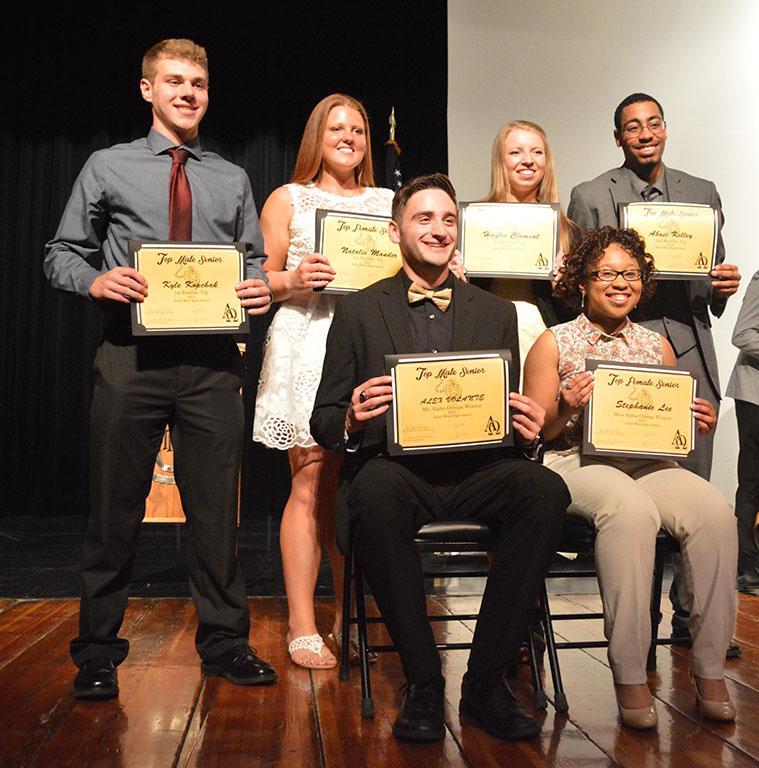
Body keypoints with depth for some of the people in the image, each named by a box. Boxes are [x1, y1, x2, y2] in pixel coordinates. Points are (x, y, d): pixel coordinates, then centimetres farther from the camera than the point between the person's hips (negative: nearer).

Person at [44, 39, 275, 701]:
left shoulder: (233, 181, 16)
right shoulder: (107, 168, 10)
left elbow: (256, 261, 17)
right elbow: (61, 254, 9)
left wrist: (262, 291, -6)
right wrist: (95, 280, -13)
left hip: (212, 360, 2)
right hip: (131, 354, -1)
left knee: (217, 508, 5)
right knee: (115, 509, 4)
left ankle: (224, 641, 20)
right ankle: (98, 650, 20)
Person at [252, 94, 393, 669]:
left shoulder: (386, 202, 20)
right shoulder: (288, 200, 12)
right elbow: (262, 279, 7)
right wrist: (293, 280, -13)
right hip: (308, 343, -2)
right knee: (311, 483, -6)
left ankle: (349, 619, 14)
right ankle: (303, 628, 1)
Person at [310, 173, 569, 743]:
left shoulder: (497, 313, 19)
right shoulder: (358, 312, 12)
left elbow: (513, 415, 16)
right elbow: (324, 420, 8)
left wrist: (529, 433, -8)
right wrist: (351, 421, -16)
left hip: (476, 468, 2)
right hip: (395, 467, -2)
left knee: (545, 489, -30)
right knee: (375, 488, -37)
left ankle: (486, 679, -14)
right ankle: (422, 683, -18)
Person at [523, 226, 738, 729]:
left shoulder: (657, 344, 18)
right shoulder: (554, 343, 6)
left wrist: (701, 424, -1)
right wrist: (566, 412, -17)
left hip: (651, 462, 4)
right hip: (577, 462, -4)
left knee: (715, 510, -26)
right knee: (632, 510, -36)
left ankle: (709, 669, -13)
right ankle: (629, 675, -25)